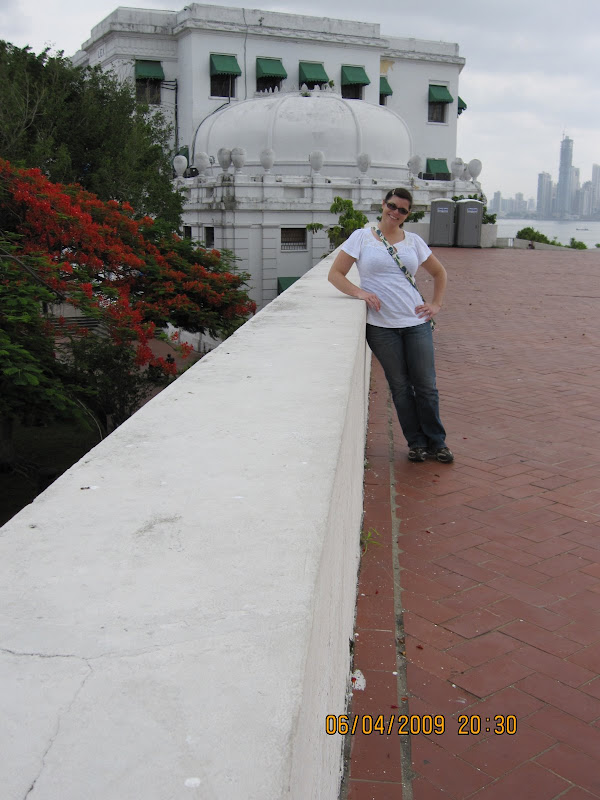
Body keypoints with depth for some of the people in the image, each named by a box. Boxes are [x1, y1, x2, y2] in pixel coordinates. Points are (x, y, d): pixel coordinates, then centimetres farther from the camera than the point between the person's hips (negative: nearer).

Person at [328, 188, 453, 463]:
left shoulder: (414, 241, 10)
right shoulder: (362, 237, 3)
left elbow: (439, 273, 23)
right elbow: (335, 274, 1)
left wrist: (436, 304, 11)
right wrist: (359, 292, -14)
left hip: (416, 322, 2)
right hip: (381, 325, -2)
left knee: (425, 384, 4)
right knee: (400, 386, 5)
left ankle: (436, 442, 18)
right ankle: (416, 443, 18)